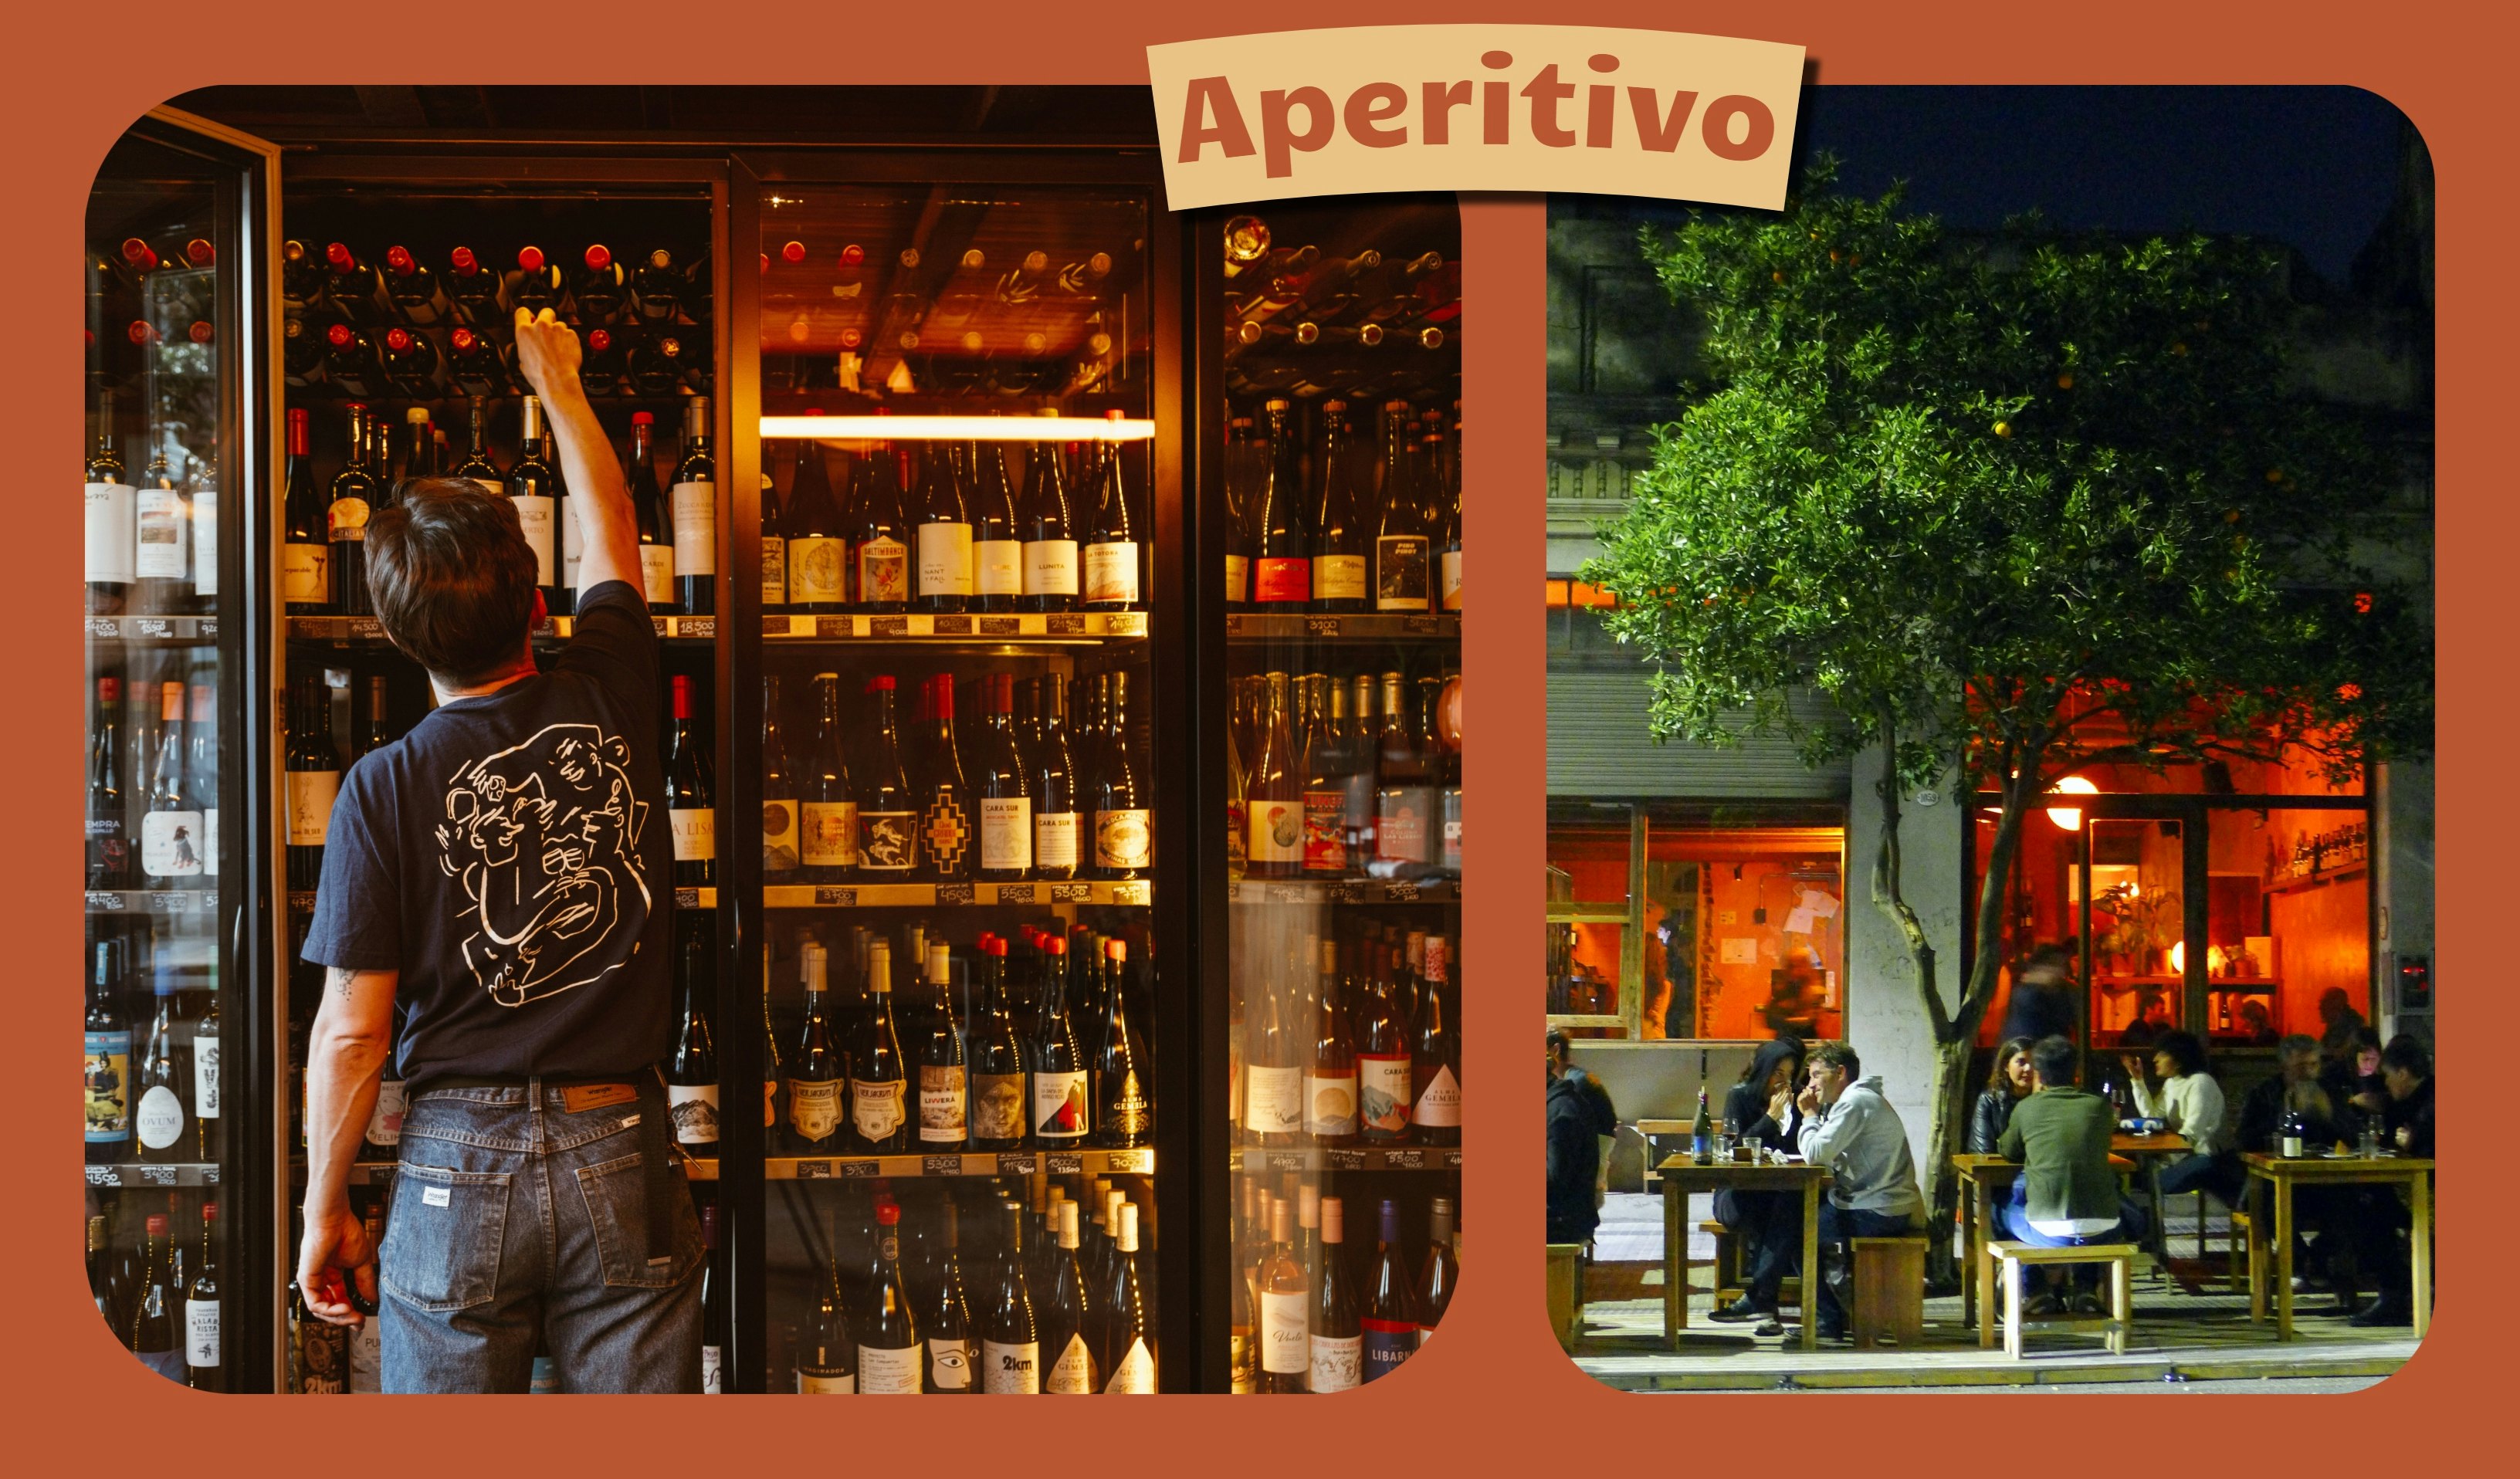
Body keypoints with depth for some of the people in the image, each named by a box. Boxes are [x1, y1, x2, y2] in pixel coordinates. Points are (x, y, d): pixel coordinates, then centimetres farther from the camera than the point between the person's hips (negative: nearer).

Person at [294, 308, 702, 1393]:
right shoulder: (609, 702, -3)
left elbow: (352, 1033, -7)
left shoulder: (384, 789, -10)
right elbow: (610, 527, 19)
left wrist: (324, 1213, 6)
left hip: (461, 1172, -2)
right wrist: (560, 383, 34)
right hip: (624, 1158, 2)